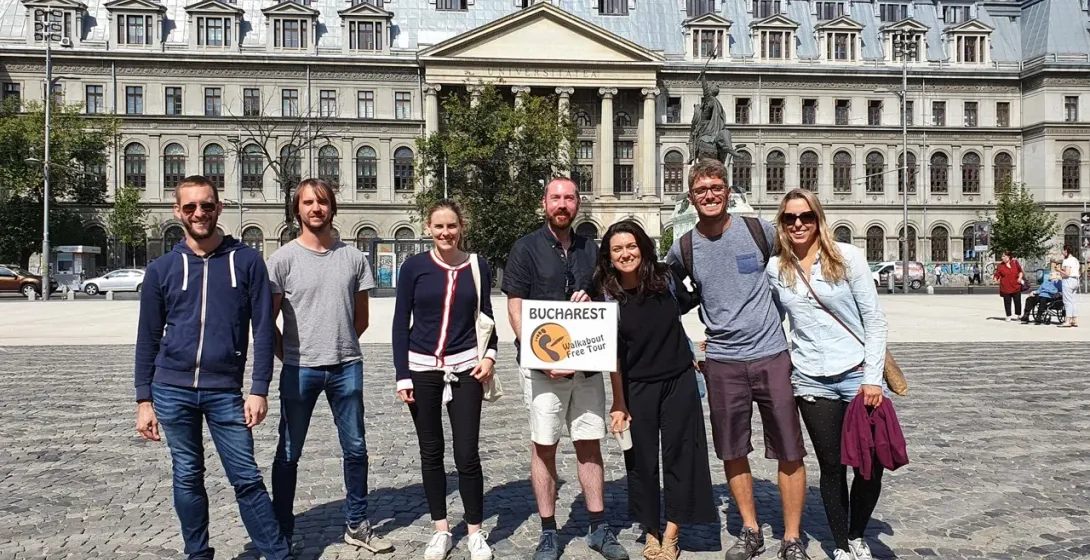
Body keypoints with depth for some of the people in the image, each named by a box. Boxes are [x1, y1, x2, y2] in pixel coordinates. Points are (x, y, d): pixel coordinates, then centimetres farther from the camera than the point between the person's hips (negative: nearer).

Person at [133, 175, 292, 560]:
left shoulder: (247, 261, -1)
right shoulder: (162, 269, 4)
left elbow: (263, 329, -2)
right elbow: (148, 339, 8)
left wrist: (259, 390, -7)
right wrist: (144, 400, 5)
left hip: (226, 392, -2)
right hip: (172, 390, 2)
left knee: (247, 478, 0)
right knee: (187, 477, 11)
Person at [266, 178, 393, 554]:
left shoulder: (353, 258, 5)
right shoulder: (283, 259, -3)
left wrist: (340, 346, 6)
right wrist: (289, 355, -3)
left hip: (347, 367, 3)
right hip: (300, 369, -3)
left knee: (355, 449, 11)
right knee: (288, 453, 6)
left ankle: (357, 525, 27)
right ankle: (282, 532, 20)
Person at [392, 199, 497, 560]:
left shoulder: (477, 267, 3)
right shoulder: (414, 267, -1)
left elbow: (486, 317, 10)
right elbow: (400, 323, 0)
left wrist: (490, 355, -6)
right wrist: (402, 375, -5)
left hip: (465, 368, 0)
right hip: (422, 368, 0)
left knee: (467, 454, -2)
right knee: (431, 452, 9)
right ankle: (441, 530, 24)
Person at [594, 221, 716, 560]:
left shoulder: (665, 278, -6)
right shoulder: (609, 297, -9)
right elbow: (613, 355, -6)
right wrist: (618, 404, -6)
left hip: (679, 381, 2)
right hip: (637, 387, -1)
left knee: (679, 455, 5)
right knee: (641, 460, 7)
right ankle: (651, 532, 23)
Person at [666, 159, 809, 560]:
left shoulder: (759, 230, -2)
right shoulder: (683, 249, 1)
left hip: (772, 354, -1)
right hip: (722, 361, 1)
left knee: (789, 451, 2)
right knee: (732, 452, 10)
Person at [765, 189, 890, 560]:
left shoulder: (847, 257, -3)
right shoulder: (775, 268, 4)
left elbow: (875, 319, -3)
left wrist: (873, 377, -8)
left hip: (858, 375, -1)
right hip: (812, 382, 1)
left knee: (871, 465, 1)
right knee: (832, 467, 8)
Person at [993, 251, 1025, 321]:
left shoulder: (1015, 263, 3)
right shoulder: (1000, 266, 0)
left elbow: (1020, 271, 12)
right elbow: (997, 275, -4)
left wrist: (1020, 277, -3)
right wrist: (995, 278, -24)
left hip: (1016, 286, 1)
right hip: (1005, 287, -1)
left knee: (1017, 301, 7)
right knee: (1007, 302, 2)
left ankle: (1019, 315, 22)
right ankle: (1009, 316, 11)